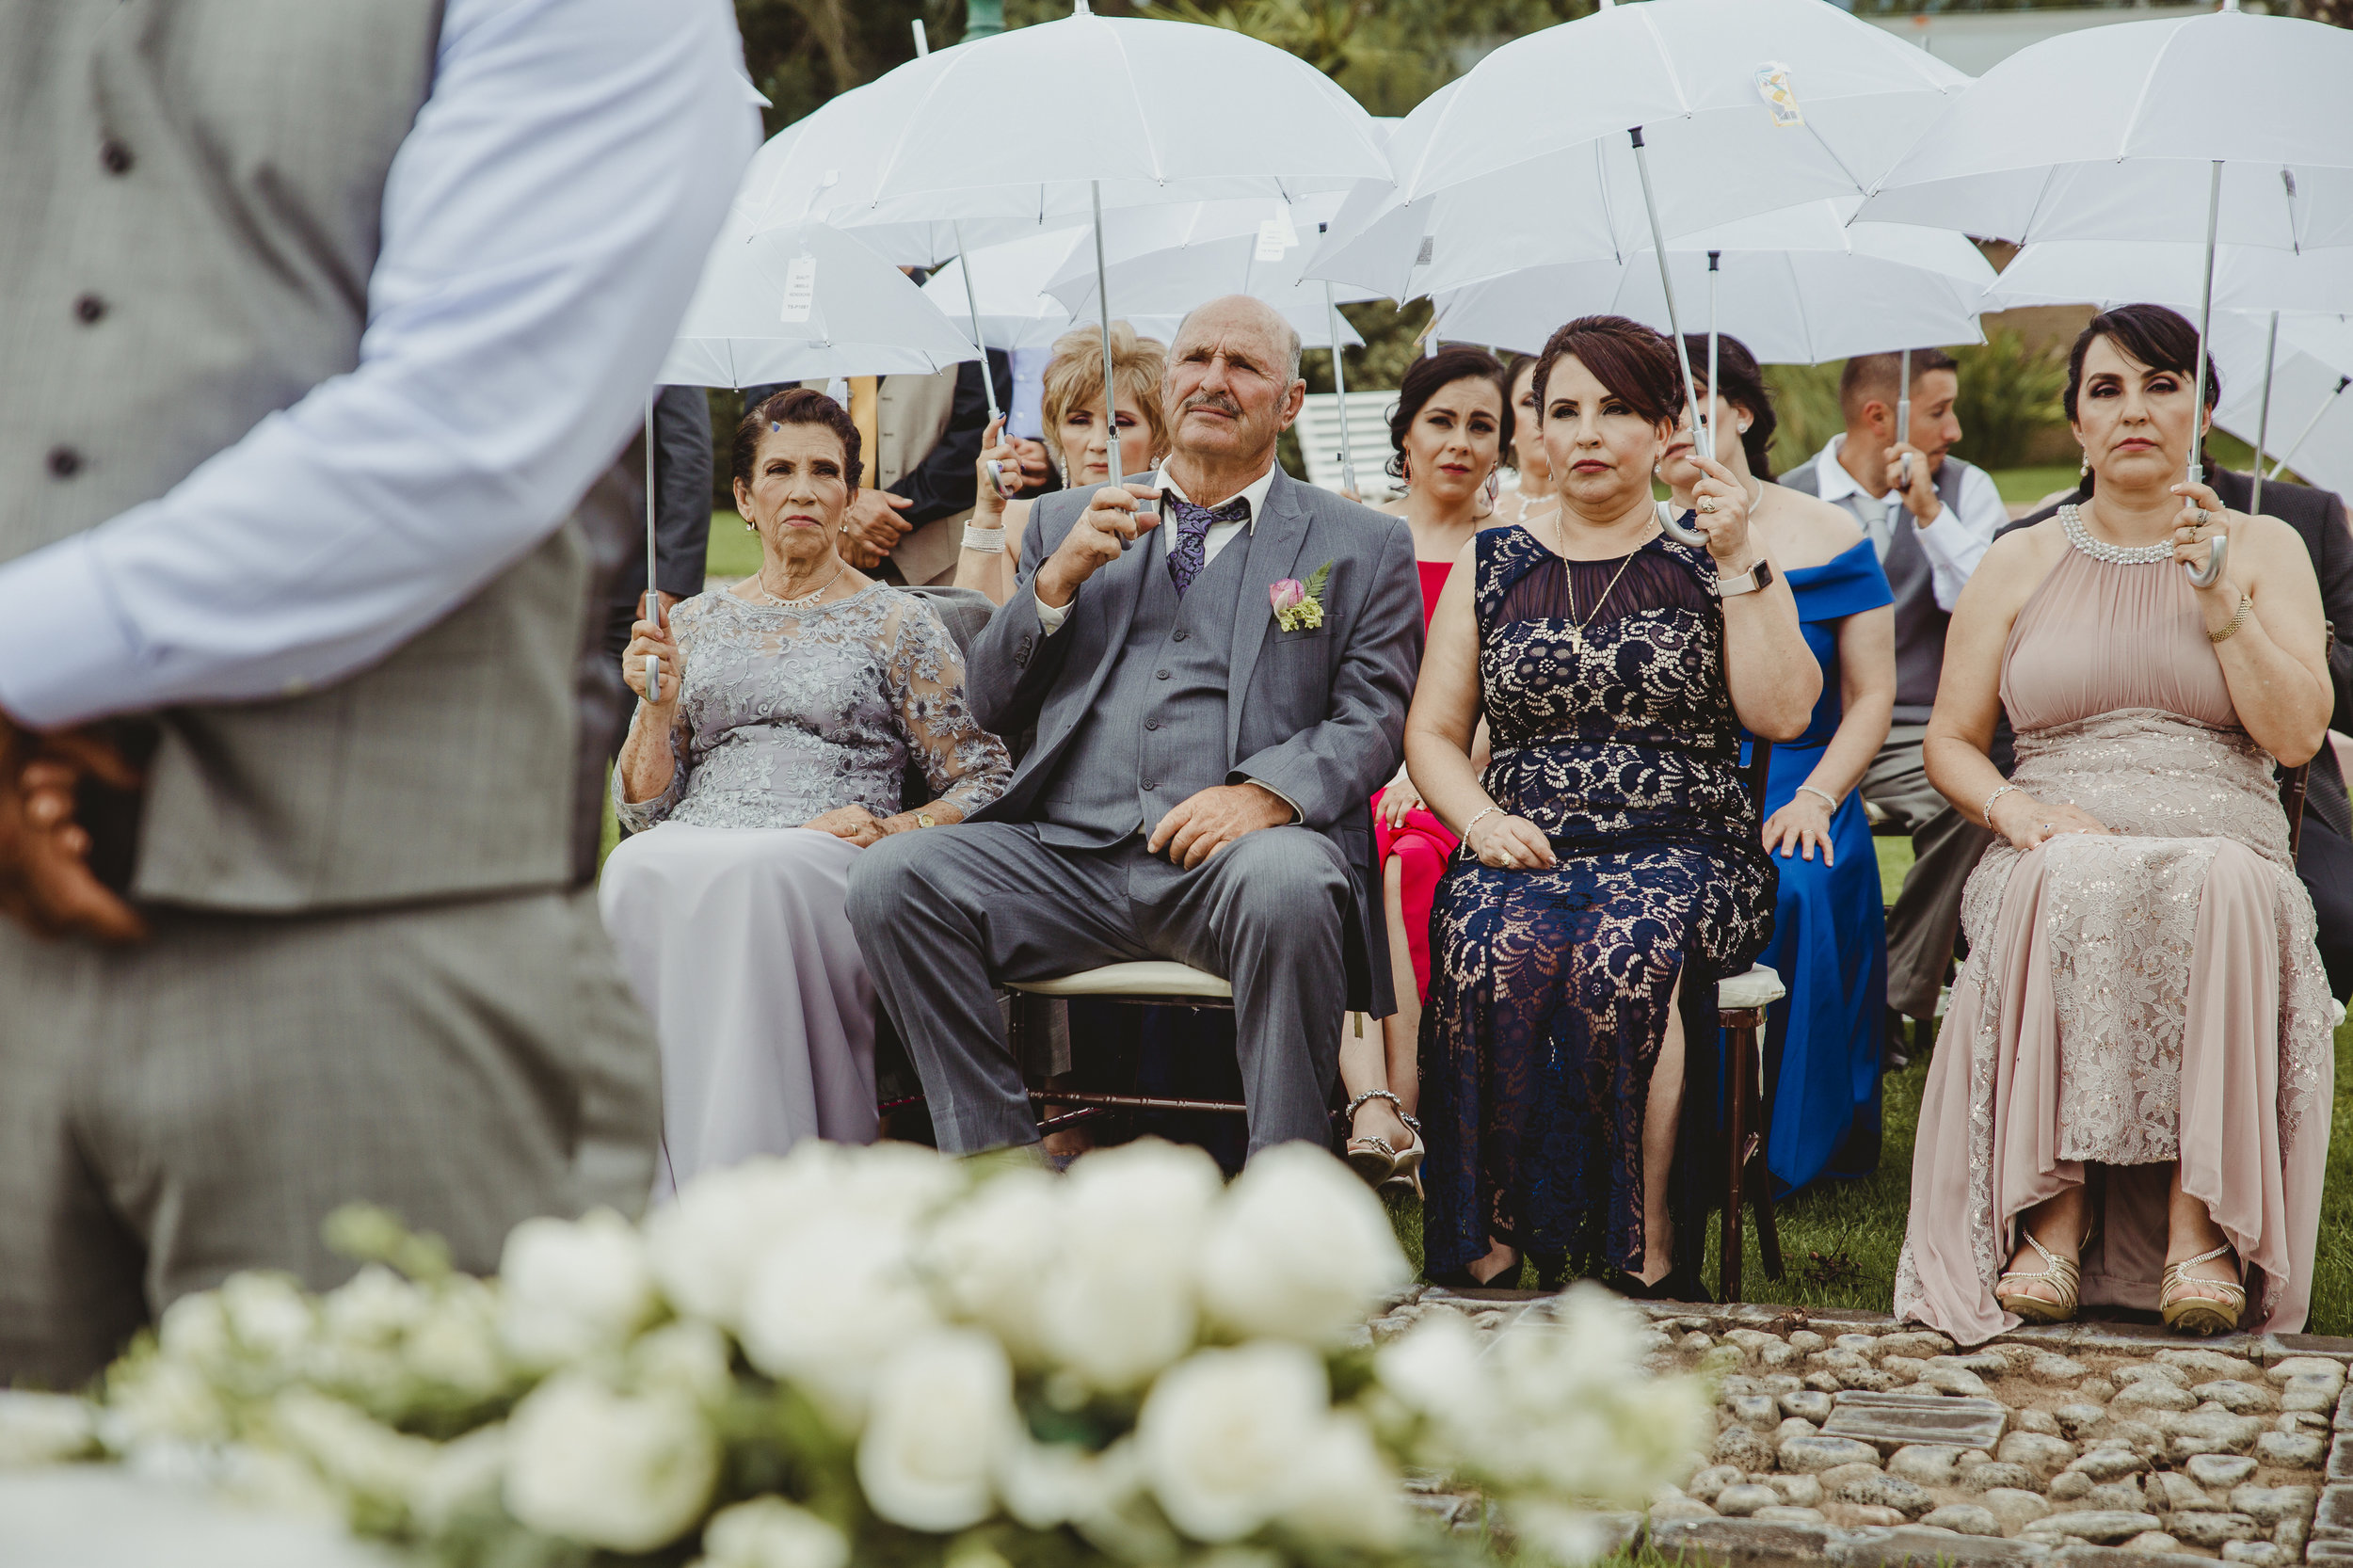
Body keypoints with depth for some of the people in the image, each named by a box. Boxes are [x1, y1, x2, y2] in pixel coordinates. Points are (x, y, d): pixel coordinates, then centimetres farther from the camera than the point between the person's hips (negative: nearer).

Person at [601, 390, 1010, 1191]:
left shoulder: (898, 624, 13)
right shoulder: (696, 623, 23)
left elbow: (984, 785, 9)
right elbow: (642, 807, 19)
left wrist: (887, 828, -9)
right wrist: (656, 706, 1)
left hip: (826, 862, -3)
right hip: (693, 845, 3)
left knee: (754, 874, -39)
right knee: (638, 872, -35)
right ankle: (656, 1191, -33)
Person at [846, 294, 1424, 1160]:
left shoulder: (1363, 547, 15)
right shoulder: (1067, 521, 23)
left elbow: (1372, 722, 5)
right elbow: (991, 706, 19)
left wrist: (1268, 793, -16)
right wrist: (1058, 581, 1)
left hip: (1230, 858, -3)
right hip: (1069, 856, 3)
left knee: (1285, 883, -38)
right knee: (890, 877, -22)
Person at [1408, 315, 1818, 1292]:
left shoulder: (1714, 559, 11)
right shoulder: (1492, 564, 17)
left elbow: (1782, 713, -2)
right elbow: (1432, 732, 15)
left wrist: (1739, 564, -7)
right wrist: (1482, 820, -5)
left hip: (1684, 847, -1)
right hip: (1524, 846, 2)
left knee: (1628, 949, -36)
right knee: (1500, 951, -34)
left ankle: (1648, 1239, -28)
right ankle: (1491, 1239, -29)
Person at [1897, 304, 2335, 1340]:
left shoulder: (2264, 549, 14)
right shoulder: (2021, 564, 16)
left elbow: (2297, 735, 3)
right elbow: (1951, 742, 14)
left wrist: (2219, 599, -7)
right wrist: (2020, 811, -7)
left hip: (2222, 854, 0)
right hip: (2054, 858, 0)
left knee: (2227, 885, -38)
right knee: (2071, 882, -38)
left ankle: (2200, 1217, -35)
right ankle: (2056, 1207, -35)